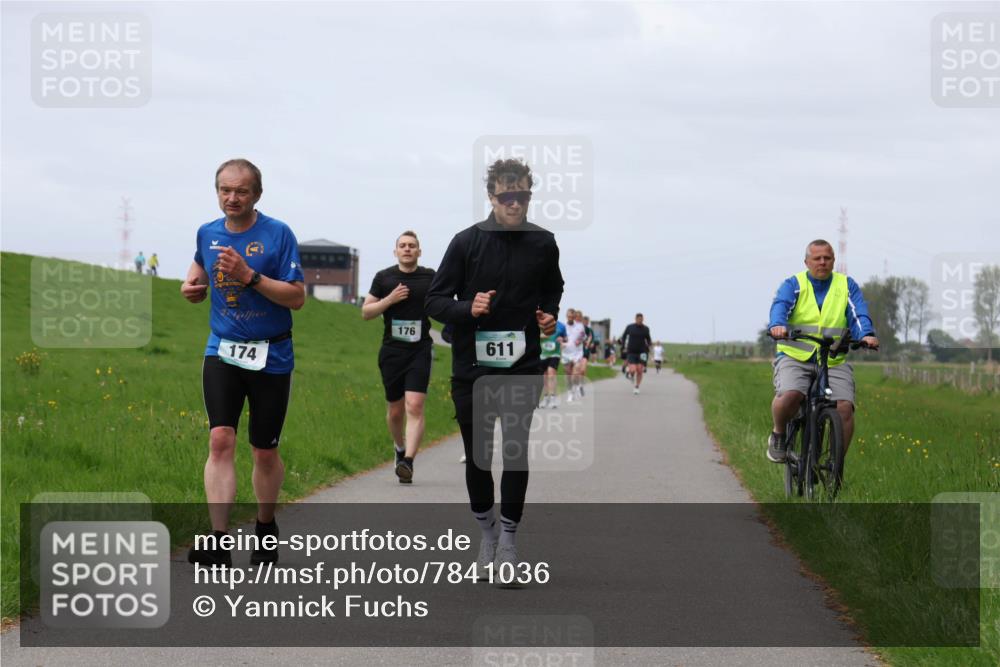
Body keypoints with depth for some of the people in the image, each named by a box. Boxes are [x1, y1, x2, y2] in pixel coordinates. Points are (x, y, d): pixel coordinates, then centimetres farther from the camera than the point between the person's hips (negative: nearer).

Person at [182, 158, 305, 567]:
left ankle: (266, 530, 31)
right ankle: (219, 543, -21)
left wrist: (250, 276, -23)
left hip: (271, 357, -2)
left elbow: (297, 297, -13)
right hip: (222, 352, 2)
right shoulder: (208, 234, 6)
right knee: (221, 440, -15)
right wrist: (193, 285, 8)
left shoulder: (278, 234, -9)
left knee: (265, 452, 7)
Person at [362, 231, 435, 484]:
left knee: (414, 406, -16)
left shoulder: (430, 278, 5)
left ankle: (408, 462, -22)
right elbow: (366, 312, 7)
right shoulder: (384, 278, 6)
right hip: (391, 351, 2)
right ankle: (400, 449, 38)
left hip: (420, 350, -2)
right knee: (395, 411, 10)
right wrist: (389, 299, -8)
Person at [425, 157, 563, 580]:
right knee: (477, 454, 6)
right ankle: (486, 533, 25)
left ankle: (508, 538, 7)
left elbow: (553, 289, 22)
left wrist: (550, 314, 1)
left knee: (516, 451, -4)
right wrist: (468, 309, -19)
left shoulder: (543, 244, 3)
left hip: (523, 368, 0)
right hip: (472, 367, 0)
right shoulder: (467, 242, -3)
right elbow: (435, 301, 0)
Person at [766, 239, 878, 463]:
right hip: (795, 358, -2)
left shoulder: (847, 286, 12)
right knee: (789, 395, -30)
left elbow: (859, 314, -4)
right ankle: (778, 435, 1)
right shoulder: (793, 285, 7)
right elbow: (780, 305, -14)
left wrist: (866, 335, -27)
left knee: (845, 408, -20)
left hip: (834, 361, 2)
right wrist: (777, 325, -38)